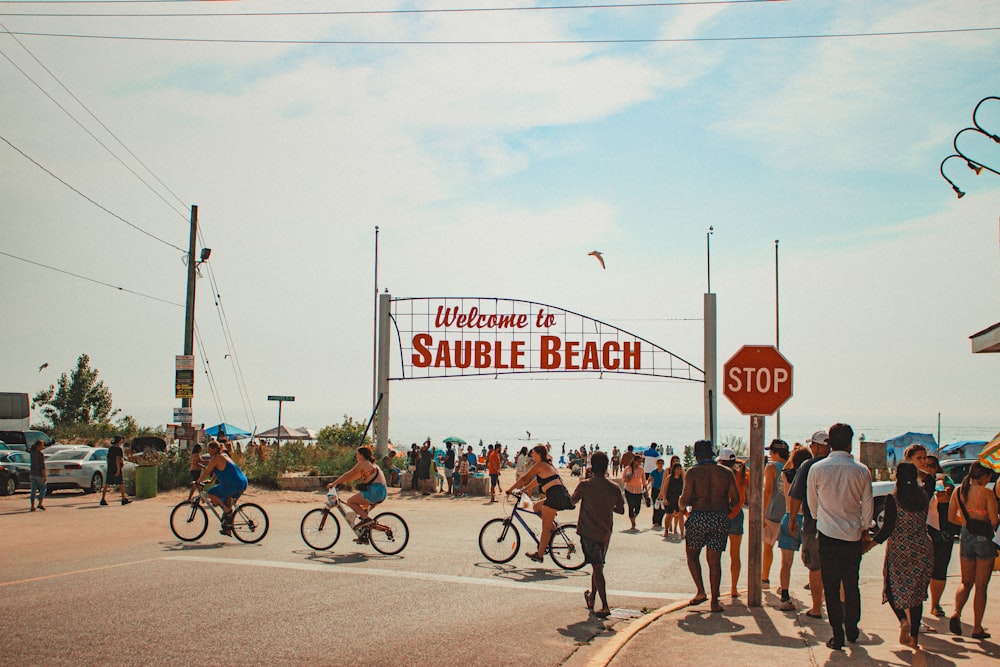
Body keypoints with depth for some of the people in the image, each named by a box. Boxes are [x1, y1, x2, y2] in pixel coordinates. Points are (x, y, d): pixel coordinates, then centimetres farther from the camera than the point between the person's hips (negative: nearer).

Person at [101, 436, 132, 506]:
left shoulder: (110, 448, 13)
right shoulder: (118, 448, -10)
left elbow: (108, 458, 17)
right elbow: (117, 459, -17)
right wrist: (118, 469, -19)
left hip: (110, 468, 7)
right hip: (116, 468, -7)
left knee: (107, 484, 5)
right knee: (121, 483, 1)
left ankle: (103, 499, 1)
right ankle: (123, 499, 5)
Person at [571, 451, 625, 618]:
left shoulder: (585, 485, -13)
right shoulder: (614, 488, -3)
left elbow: (573, 500, 5)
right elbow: (621, 510, 7)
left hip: (588, 531, -4)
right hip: (605, 533, 4)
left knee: (597, 567, -6)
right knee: (598, 566, 20)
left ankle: (605, 606, -14)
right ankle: (592, 598, 35)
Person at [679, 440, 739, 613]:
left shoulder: (692, 472, -3)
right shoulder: (726, 472, 5)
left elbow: (686, 499, -11)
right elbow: (735, 498, 0)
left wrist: (681, 502, 12)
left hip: (699, 517, -2)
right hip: (721, 518, 2)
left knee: (692, 555, 16)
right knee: (714, 561, 7)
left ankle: (701, 591, 4)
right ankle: (714, 601, 5)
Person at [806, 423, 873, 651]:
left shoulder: (817, 469, -8)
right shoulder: (862, 471, -6)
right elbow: (867, 505, 3)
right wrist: (865, 529, 19)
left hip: (828, 534, -2)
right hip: (853, 535, 2)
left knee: (831, 585, 4)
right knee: (852, 584, 16)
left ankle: (837, 634, 3)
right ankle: (852, 629, 27)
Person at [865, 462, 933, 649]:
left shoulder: (893, 499, -10)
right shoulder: (923, 498, 2)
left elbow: (888, 528, -12)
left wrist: (868, 546, -4)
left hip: (899, 549, -4)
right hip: (922, 550, 4)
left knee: (893, 587, 12)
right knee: (916, 591, 10)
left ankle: (904, 620, -13)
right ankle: (913, 636, 10)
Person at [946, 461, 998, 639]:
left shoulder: (958, 491, 2)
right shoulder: (987, 493, -13)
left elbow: (951, 517, 8)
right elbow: (994, 521, -15)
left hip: (965, 537, 4)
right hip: (984, 538, -4)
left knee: (966, 582, 17)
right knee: (981, 586, 6)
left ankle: (956, 613, -7)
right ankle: (977, 628, 10)